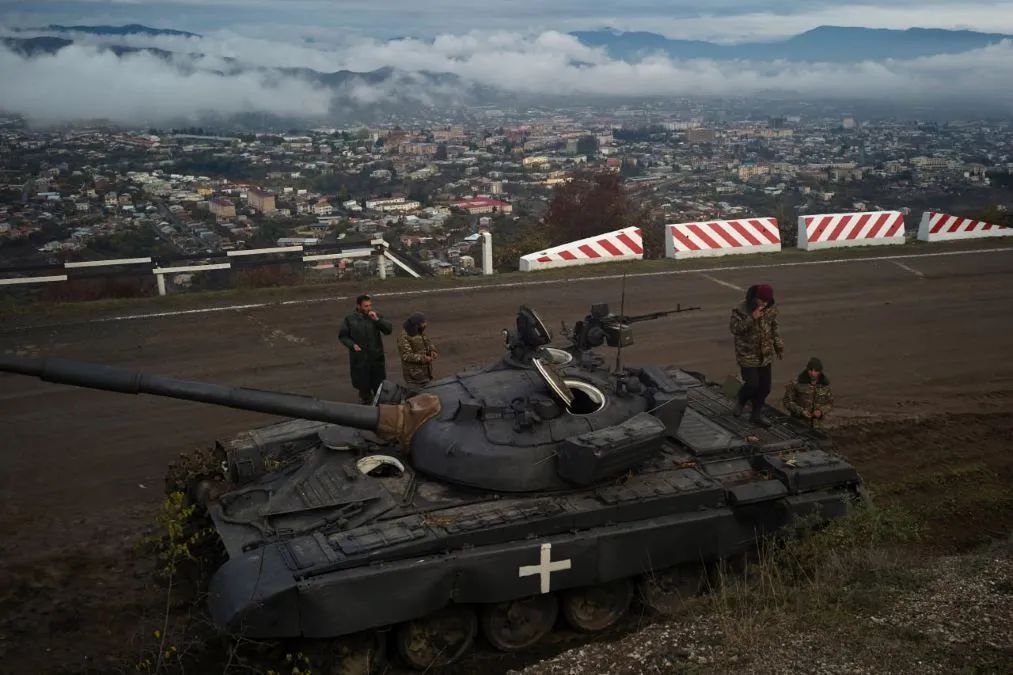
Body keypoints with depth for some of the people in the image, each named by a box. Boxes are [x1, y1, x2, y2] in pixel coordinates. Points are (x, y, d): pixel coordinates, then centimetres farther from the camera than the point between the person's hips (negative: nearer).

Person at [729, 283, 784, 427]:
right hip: (747, 355, -5)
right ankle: (741, 400, 25)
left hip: (765, 355, 5)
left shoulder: (771, 310, 0)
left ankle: (756, 414, 25)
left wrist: (778, 346, 16)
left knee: (765, 387, 8)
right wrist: (752, 318, -32)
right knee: (752, 384, -9)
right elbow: (734, 328, -25)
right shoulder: (740, 310, -17)